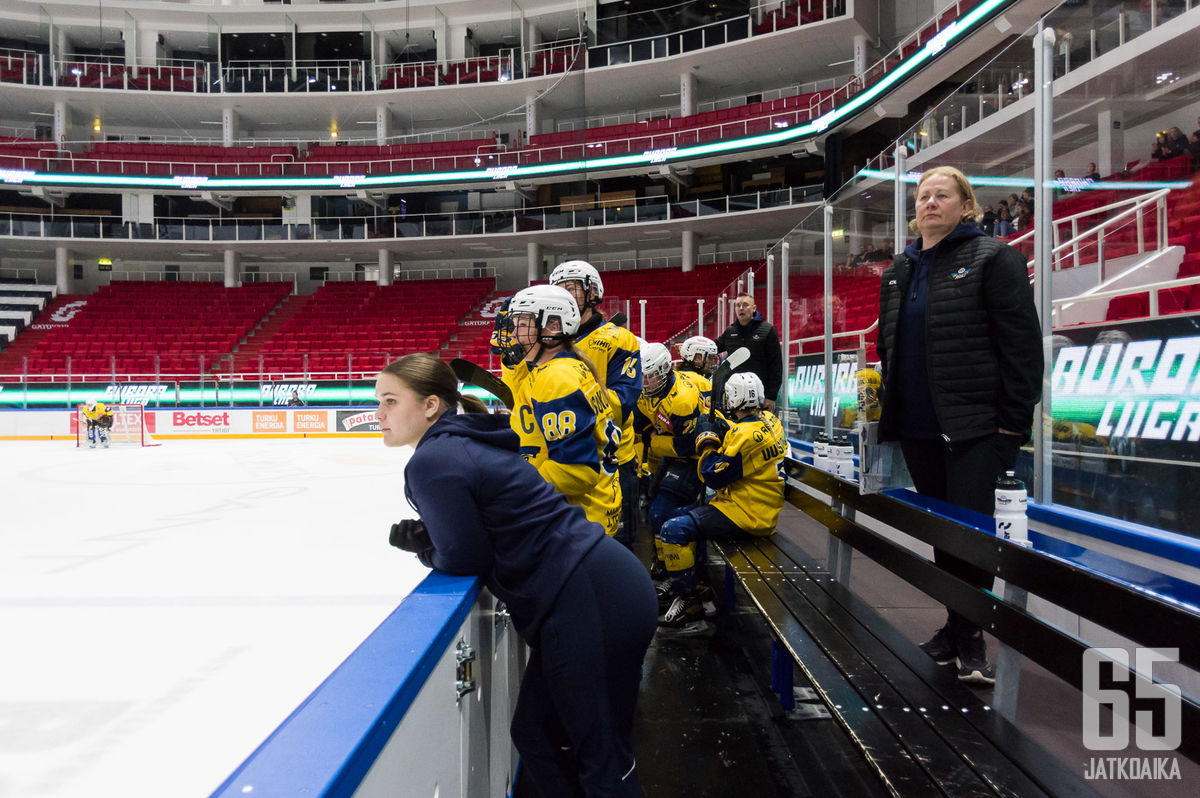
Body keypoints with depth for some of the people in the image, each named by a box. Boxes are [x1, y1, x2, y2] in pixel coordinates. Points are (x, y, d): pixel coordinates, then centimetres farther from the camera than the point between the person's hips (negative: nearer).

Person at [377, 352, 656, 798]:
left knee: (601, 761, 6)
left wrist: (423, 550, 8)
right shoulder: (466, 440, 13)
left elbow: (466, 559, -11)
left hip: (590, 604, -10)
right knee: (536, 735, 21)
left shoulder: (432, 463, -15)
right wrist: (425, 537, 6)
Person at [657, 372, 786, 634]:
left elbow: (714, 476, -19)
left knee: (674, 530, -17)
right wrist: (724, 430, 7)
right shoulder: (768, 420, 7)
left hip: (747, 513, -11)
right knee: (683, 517, 19)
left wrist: (707, 440, -8)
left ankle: (689, 607, -12)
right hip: (760, 505, 11)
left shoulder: (747, 435, -23)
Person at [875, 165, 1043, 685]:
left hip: (973, 426, -6)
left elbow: (1021, 343, -10)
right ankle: (958, 629, 25)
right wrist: (889, 409, 16)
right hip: (917, 427, 6)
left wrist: (1014, 421, -14)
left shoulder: (991, 259, -4)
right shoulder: (899, 271, 15)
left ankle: (968, 636, 9)